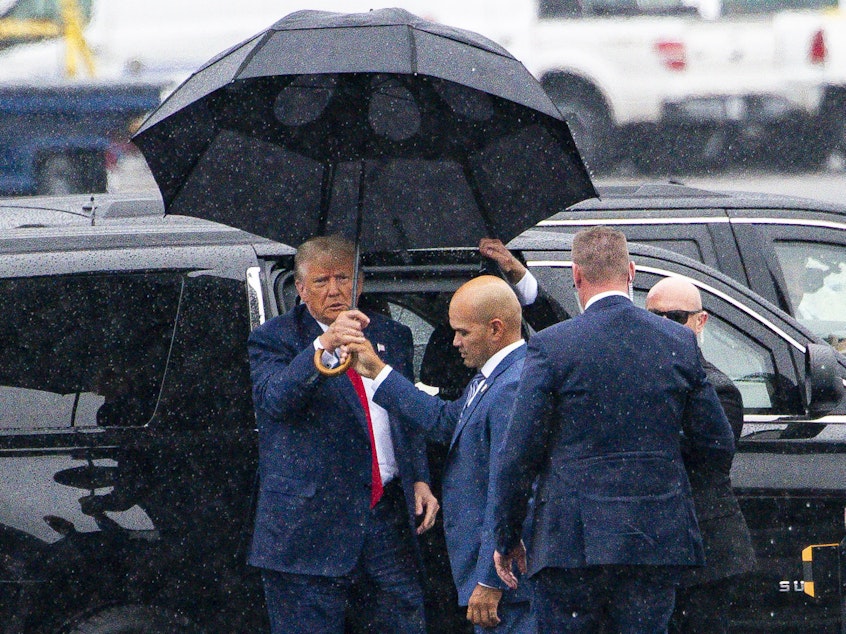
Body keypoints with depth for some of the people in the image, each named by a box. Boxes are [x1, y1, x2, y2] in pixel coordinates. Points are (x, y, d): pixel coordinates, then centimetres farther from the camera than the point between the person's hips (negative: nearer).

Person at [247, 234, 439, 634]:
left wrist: (419, 478, 9)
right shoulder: (274, 339, 0)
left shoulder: (391, 336, 16)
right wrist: (323, 346, -34)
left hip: (388, 515, 4)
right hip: (310, 522, -4)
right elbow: (274, 398, -20)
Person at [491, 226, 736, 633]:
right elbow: (719, 446, 9)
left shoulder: (551, 347, -6)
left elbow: (517, 456, -6)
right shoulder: (680, 344, 4)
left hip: (571, 541, -3)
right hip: (657, 539, 3)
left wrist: (506, 539, 5)